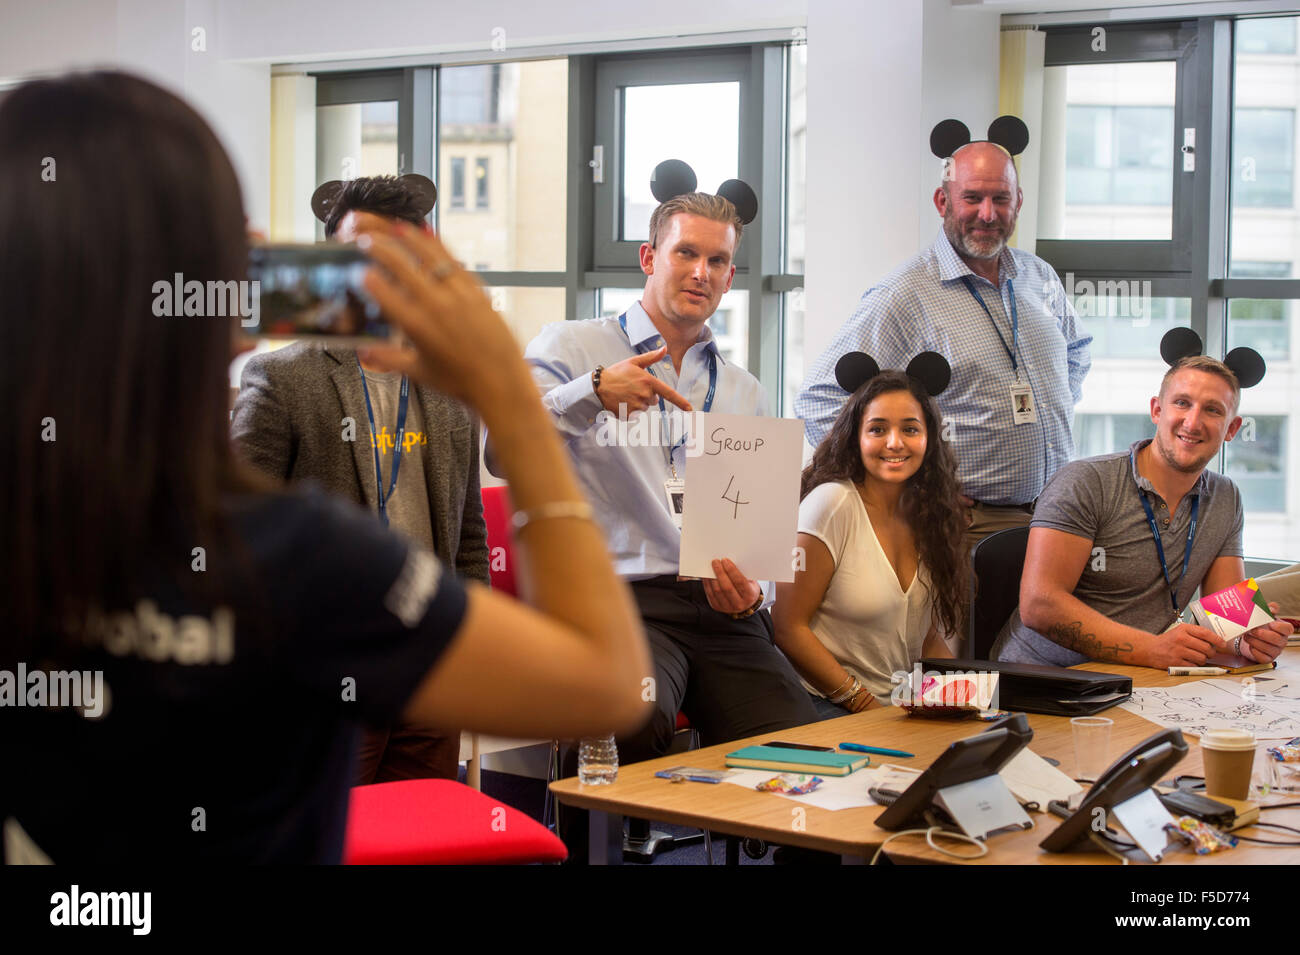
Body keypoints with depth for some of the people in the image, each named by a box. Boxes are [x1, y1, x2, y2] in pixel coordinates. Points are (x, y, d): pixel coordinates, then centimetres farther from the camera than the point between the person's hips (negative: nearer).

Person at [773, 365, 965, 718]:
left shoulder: (927, 515, 9)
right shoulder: (832, 504, -10)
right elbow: (787, 626, -12)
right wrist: (863, 703, -15)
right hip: (827, 708, -7)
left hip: (905, 709, 7)